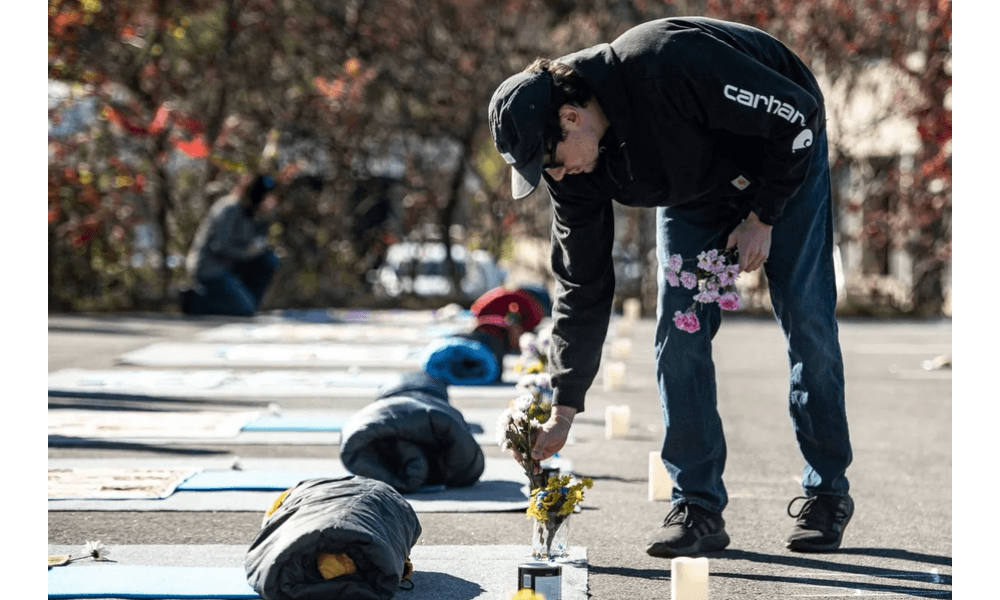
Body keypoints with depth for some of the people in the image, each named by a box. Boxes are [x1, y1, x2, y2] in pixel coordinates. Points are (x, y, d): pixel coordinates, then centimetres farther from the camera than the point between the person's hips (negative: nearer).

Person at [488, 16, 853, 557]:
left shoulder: (669, 66, -42)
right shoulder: (574, 170, -21)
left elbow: (796, 116, -30)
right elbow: (581, 287, -12)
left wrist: (762, 218, -23)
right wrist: (563, 410, -13)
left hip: (786, 156, -5)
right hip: (692, 187, 5)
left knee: (806, 320, -7)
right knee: (678, 329, -7)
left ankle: (827, 495, 6)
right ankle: (697, 507, -2)